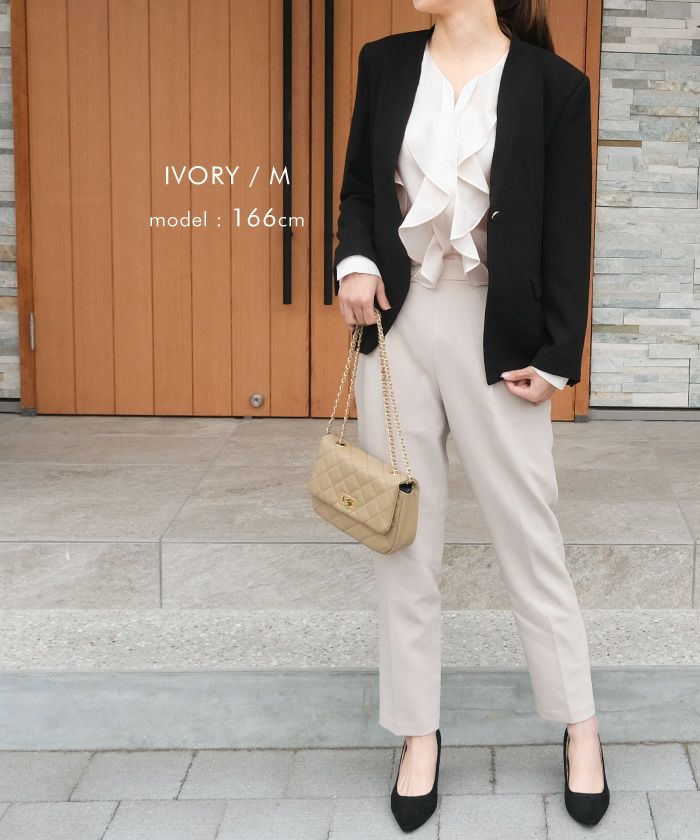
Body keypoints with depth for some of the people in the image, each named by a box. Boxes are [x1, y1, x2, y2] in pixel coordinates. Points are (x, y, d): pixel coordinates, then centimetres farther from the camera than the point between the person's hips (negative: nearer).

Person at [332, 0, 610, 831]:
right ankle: (419, 733, 24)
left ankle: (581, 728, 24)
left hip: (493, 338, -3)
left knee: (530, 539, 6)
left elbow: (568, 232, -5)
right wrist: (354, 262, -5)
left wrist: (556, 357, -7)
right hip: (396, 326, 4)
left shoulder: (553, 83, -6)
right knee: (402, 541, 9)